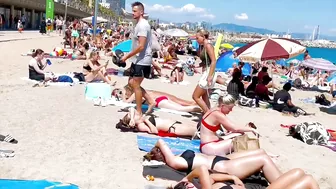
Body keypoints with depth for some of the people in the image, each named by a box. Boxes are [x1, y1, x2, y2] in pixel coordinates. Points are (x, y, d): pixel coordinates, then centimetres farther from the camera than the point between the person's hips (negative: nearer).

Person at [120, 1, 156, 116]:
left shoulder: (142, 25, -17)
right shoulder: (140, 24, 15)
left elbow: (141, 46, -24)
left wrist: (127, 56, -17)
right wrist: (129, 56, 14)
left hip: (142, 60, -10)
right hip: (139, 60, 10)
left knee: (136, 85, -2)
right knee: (131, 83, 15)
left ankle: (139, 112, 9)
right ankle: (151, 101, 18)